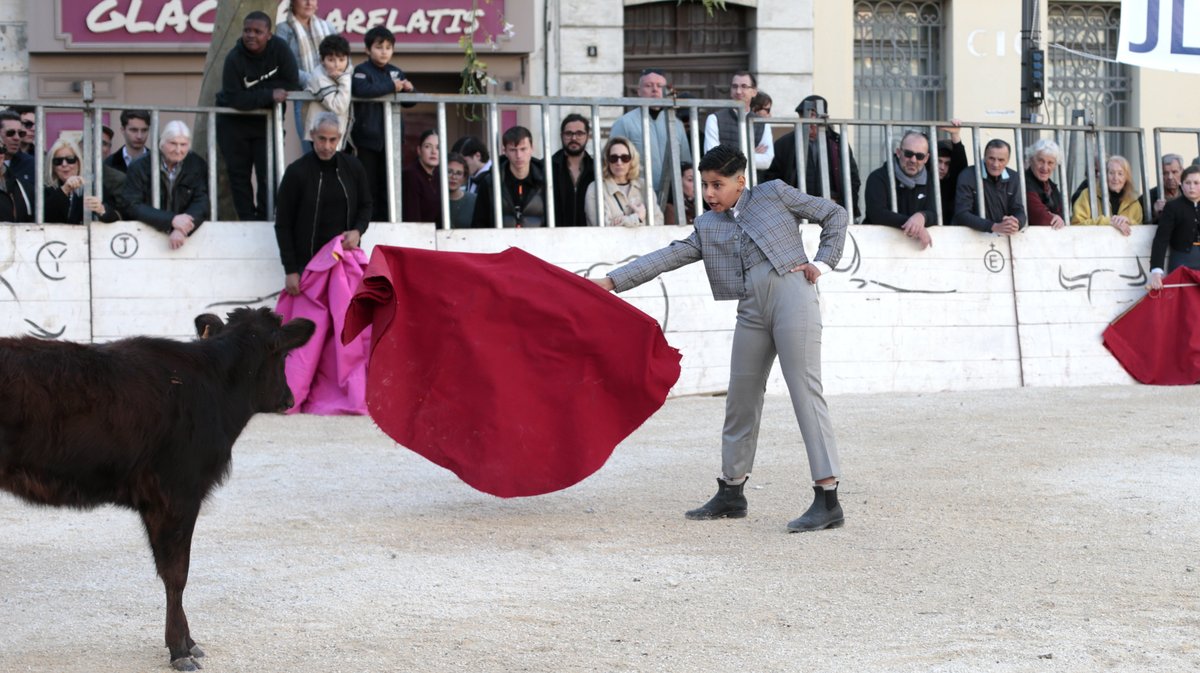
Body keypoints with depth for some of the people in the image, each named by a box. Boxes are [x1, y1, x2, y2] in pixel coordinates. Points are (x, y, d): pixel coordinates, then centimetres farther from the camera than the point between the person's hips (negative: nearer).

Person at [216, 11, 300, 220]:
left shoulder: (279, 48, -13)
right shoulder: (234, 59, -19)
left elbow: (292, 85, -17)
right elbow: (234, 99, -25)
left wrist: (255, 92, -20)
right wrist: (268, 95, -30)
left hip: (267, 122, 1)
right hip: (234, 122, -1)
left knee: (268, 172, -3)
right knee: (239, 173, 5)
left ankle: (264, 219, 6)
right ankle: (248, 219, 14)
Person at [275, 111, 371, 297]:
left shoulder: (352, 167, 4)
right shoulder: (297, 172, -4)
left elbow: (365, 205, 16)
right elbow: (282, 224, -1)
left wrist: (358, 231, -6)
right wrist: (290, 270, -6)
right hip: (308, 261, -3)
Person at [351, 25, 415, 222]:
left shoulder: (396, 72, 13)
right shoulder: (361, 71, -4)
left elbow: (410, 102, 16)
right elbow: (362, 89, -26)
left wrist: (408, 89, -7)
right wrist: (391, 87, -18)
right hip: (367, 138, -5)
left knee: (389, 185, 6)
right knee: (368, 185, -3)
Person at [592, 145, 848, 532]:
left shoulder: (774, 194, 8)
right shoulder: (708, 227, 18)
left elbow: (833, 213, 12)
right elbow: (668, 258, 10)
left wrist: (823, 262, -1)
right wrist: (613, 281, 2)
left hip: (792, 296, -6)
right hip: (751, 311, 6)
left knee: (805, 391, -12)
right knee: (741, 399, 10)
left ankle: (827, 500, -16)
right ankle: (731, 492, 24)